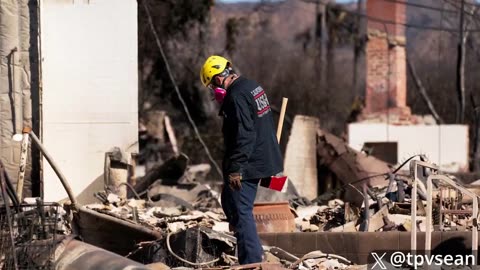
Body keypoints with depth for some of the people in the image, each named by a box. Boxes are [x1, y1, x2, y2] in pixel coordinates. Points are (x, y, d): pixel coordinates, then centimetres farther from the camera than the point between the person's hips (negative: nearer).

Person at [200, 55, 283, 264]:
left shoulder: (237, 96, -20)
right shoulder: (252, 86, 12)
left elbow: (244, 136, -26)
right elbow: (263, 126, 21)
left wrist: (235, 169, -24)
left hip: (246, 164, -11)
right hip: (262, 159, 11)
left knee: (241, 212, -7)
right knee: (229, 203, 21)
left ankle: (251, 261, -6)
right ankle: (253, 253, 25)